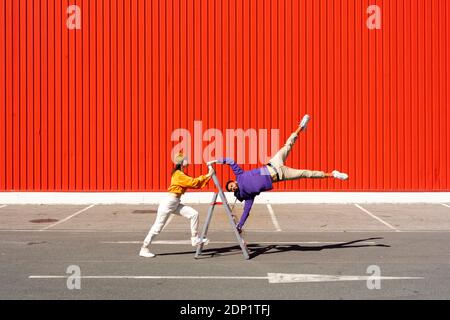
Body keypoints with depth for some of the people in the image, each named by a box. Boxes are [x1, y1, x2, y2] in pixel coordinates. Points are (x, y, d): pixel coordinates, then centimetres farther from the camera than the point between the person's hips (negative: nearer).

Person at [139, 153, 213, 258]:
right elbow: (193, 182, -19)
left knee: (193, 214, -2)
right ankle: (144, 249, 5)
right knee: (157, 227, -4)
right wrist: (207, 175, -14)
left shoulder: (181, 174, 13)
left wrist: (207, 177, 4)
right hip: (169, 202, -9)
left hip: (176, 203, 9)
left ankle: (195, 239, 5)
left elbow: (196, 184, 13)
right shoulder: (179, 175, -15)